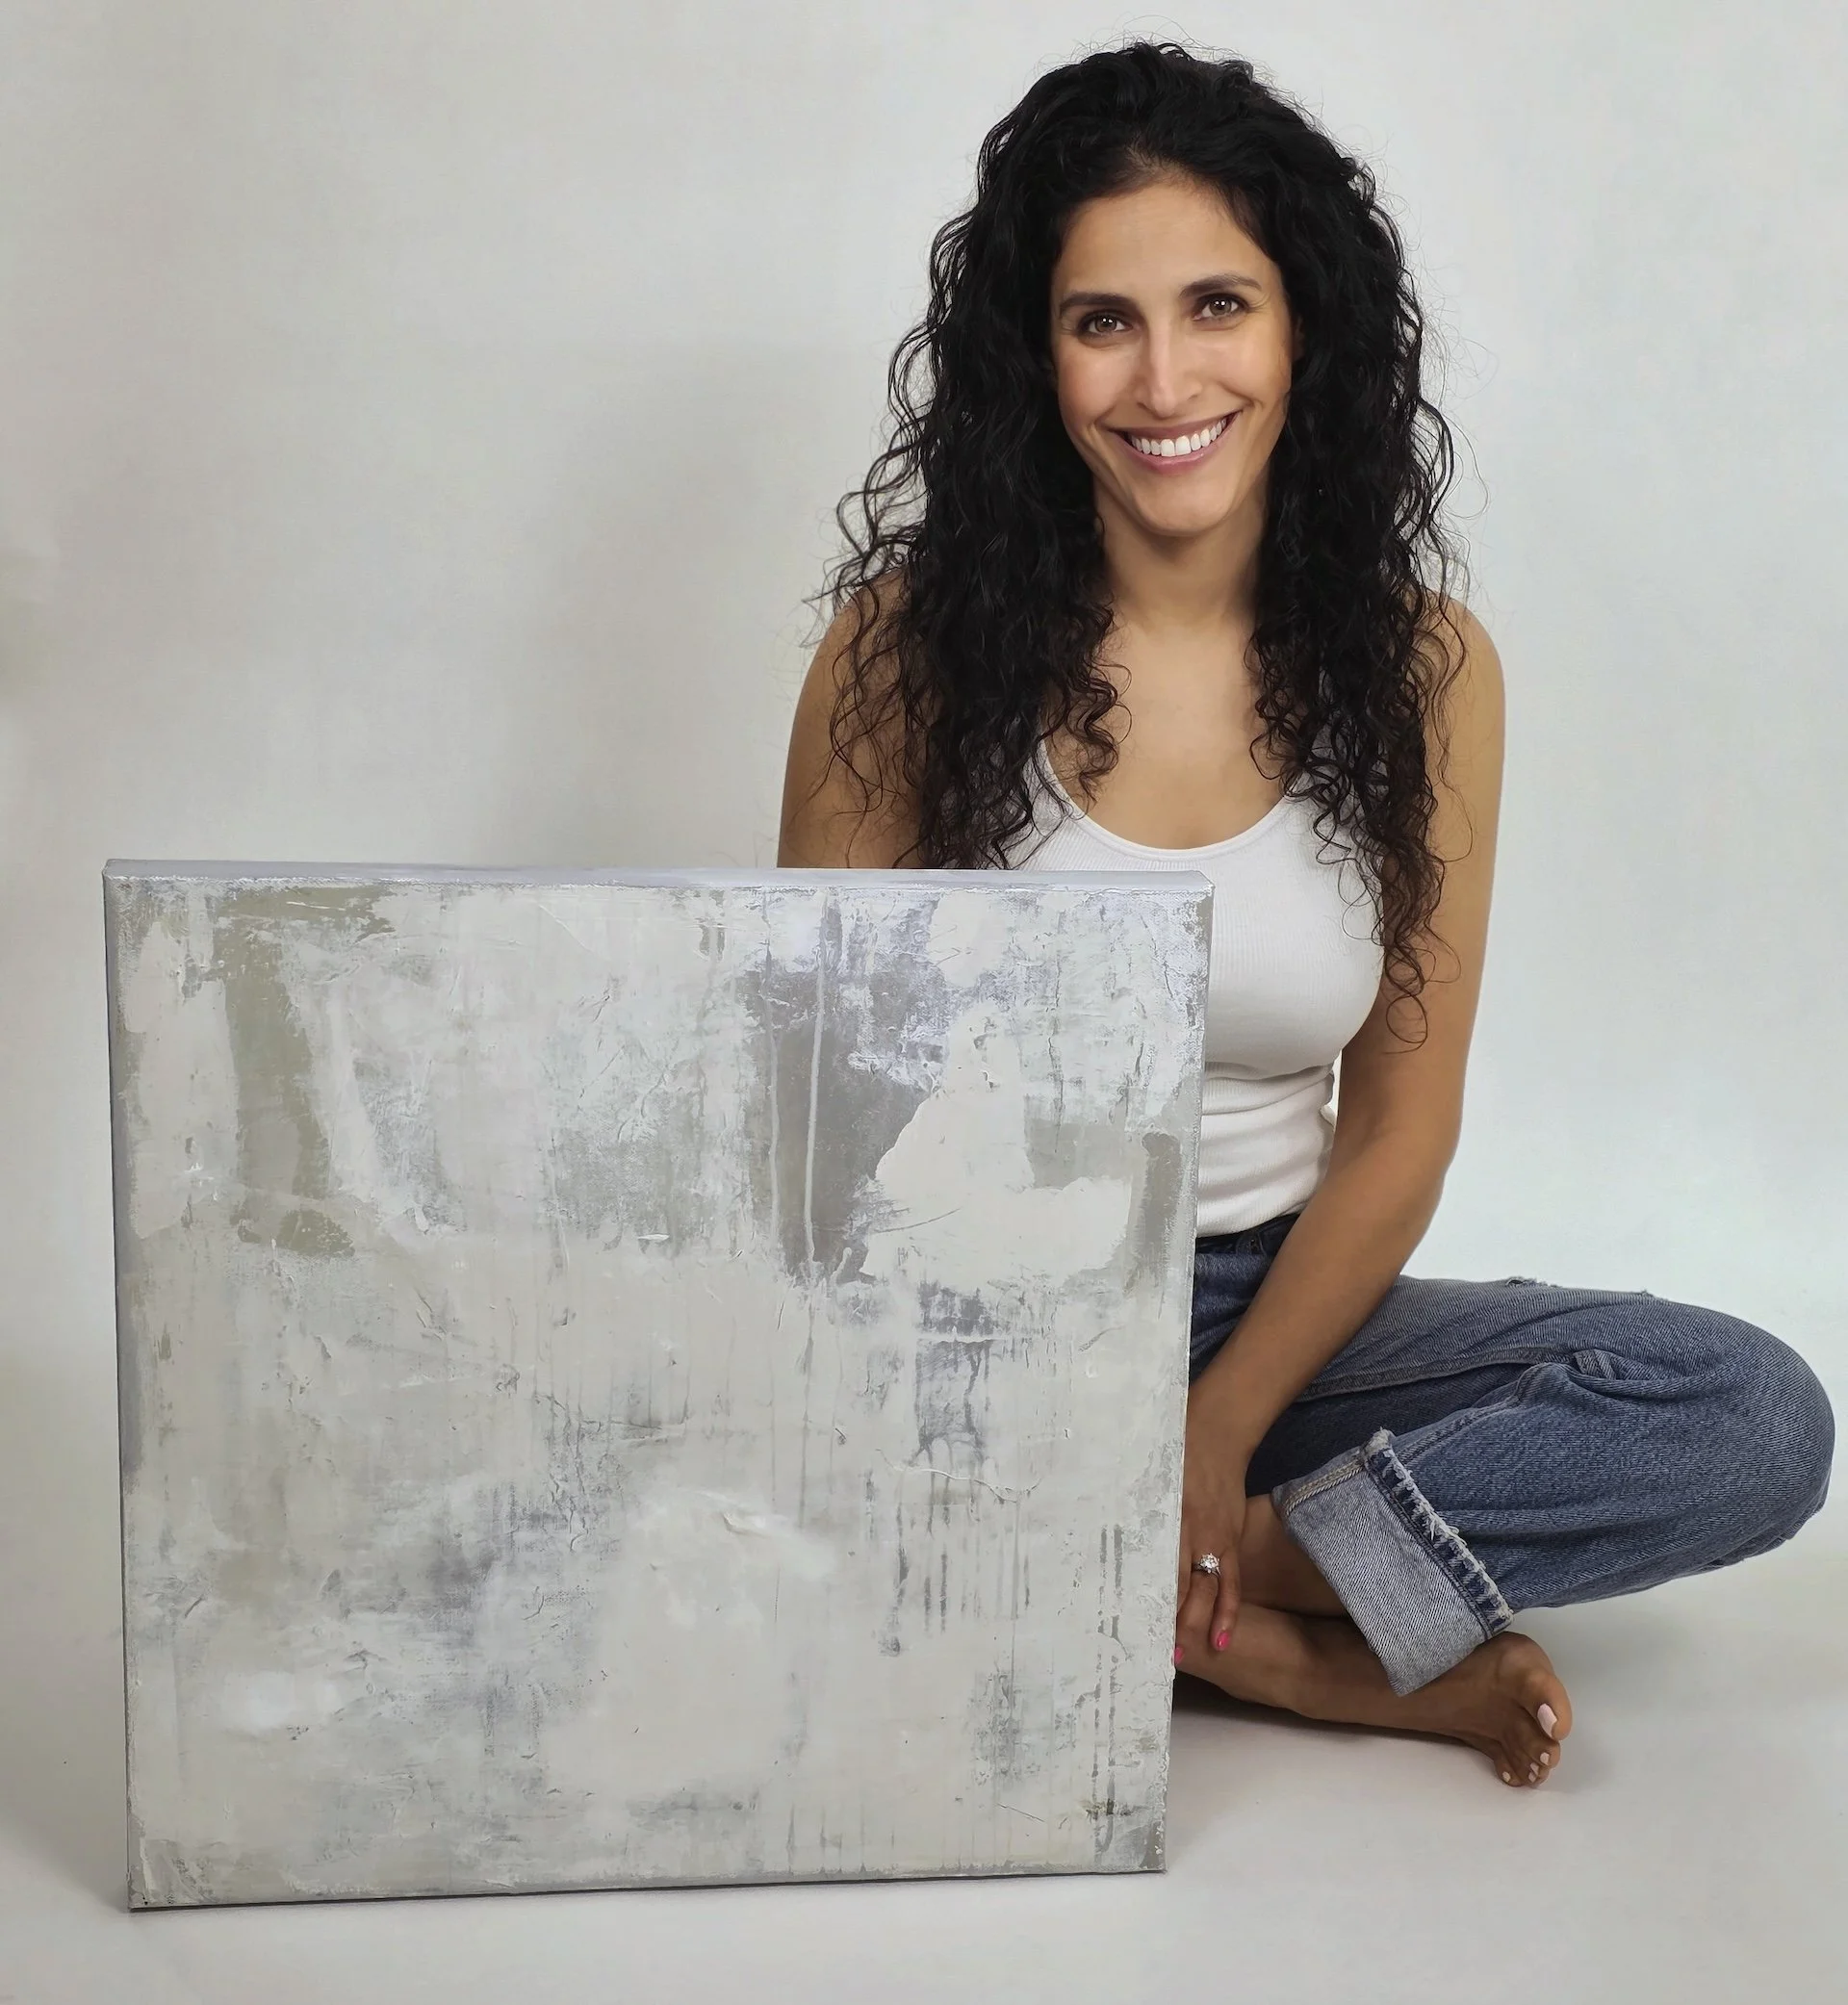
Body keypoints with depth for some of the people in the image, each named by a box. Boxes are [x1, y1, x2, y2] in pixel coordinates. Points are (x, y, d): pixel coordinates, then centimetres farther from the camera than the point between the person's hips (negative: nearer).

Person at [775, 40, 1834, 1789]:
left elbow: (1398, 1133, -1)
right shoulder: (910, 645, -8)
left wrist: (1220, 1436, -15)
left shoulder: (1420, 665, -3)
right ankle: (1302, 1655, -18)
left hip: (1268, 1311, 1)